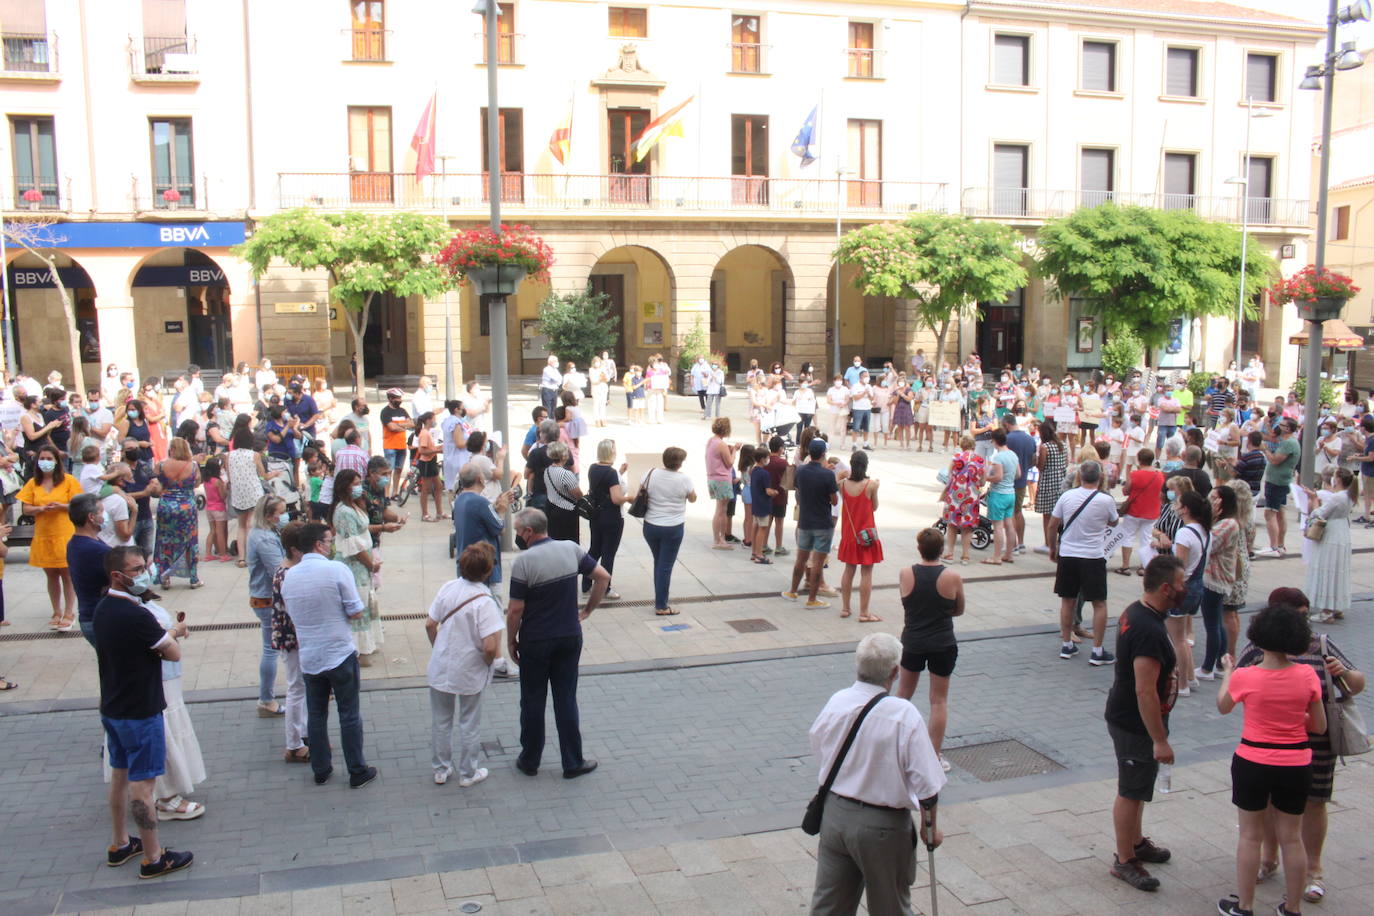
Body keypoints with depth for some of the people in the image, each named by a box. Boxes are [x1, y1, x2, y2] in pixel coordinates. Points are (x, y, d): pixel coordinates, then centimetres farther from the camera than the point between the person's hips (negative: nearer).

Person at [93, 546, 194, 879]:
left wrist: (166, 633, 0)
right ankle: (153, 858, 8)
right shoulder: (137, 616, -25)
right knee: (142, 783, -1)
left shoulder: (103, 609, 4)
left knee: (120, 775, 20)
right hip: (140, 712, -9)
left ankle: (120, 845, 33)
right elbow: (174, 654, -15)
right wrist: (173, 633, 5)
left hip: (112, 708, 9)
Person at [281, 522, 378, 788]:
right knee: (349, 715, 7)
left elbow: (292, 617, 11)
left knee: (316, 715, 16)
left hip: (308, 657, 5)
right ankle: (357, 772, 15)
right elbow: (357, 612, -15)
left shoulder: (288, 576, 1)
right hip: (340, 654, -4)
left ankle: (321, 770, 26)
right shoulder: (337, 569, -16)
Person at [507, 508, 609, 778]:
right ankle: (573, 763, 17)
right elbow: (603, 577, 2)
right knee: (566, 700, 12)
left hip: (535, 642, -4)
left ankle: (529, 761, 24)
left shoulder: (524, 561, -18)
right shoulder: (571, 549, -3)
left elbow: (516, 609, -16)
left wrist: (511, 641, -2)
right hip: (570, 638, 4)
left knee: (532, 702, 12)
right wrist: (587, 610, 10)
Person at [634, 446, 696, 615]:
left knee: (658, 562, 21)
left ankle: (659, 599, 29)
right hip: (673, 528, -3)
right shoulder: (684, 479, -12)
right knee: (666, 566, 3)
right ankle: (661, 606, 8)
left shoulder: (651, 474, -7)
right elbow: (692, 499, 5)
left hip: (650, 526, 4)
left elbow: (639, 495, 3)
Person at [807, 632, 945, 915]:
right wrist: (930, 825, -1)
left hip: (834, 815, 5)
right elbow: (927, 785, -18)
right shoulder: (904, 715, -23)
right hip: (883, 827, -4)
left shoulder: (836, 702, -8)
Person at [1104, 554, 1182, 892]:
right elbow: (1145, 691, -30)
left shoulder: (1135, 611, 2)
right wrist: (1160, 740, -24)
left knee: (1136, 788, 25)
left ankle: (1136, 842, 42)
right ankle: (1124, 861, 19)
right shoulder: (1149, 631, -30)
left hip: (1124, 715, 10)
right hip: (1136, 725, -10)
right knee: (1131, 792, 5)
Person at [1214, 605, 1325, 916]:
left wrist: (1227, 672, 20)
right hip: (1296, 766, 2)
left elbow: (1223, 706, 5)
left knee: (1250, 835, 12)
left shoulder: (1245, 677, -16)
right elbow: (1320, 727, -2)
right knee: (1291, 838, 15)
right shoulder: (1308, 675, -11)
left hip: (1252, 764, -2)